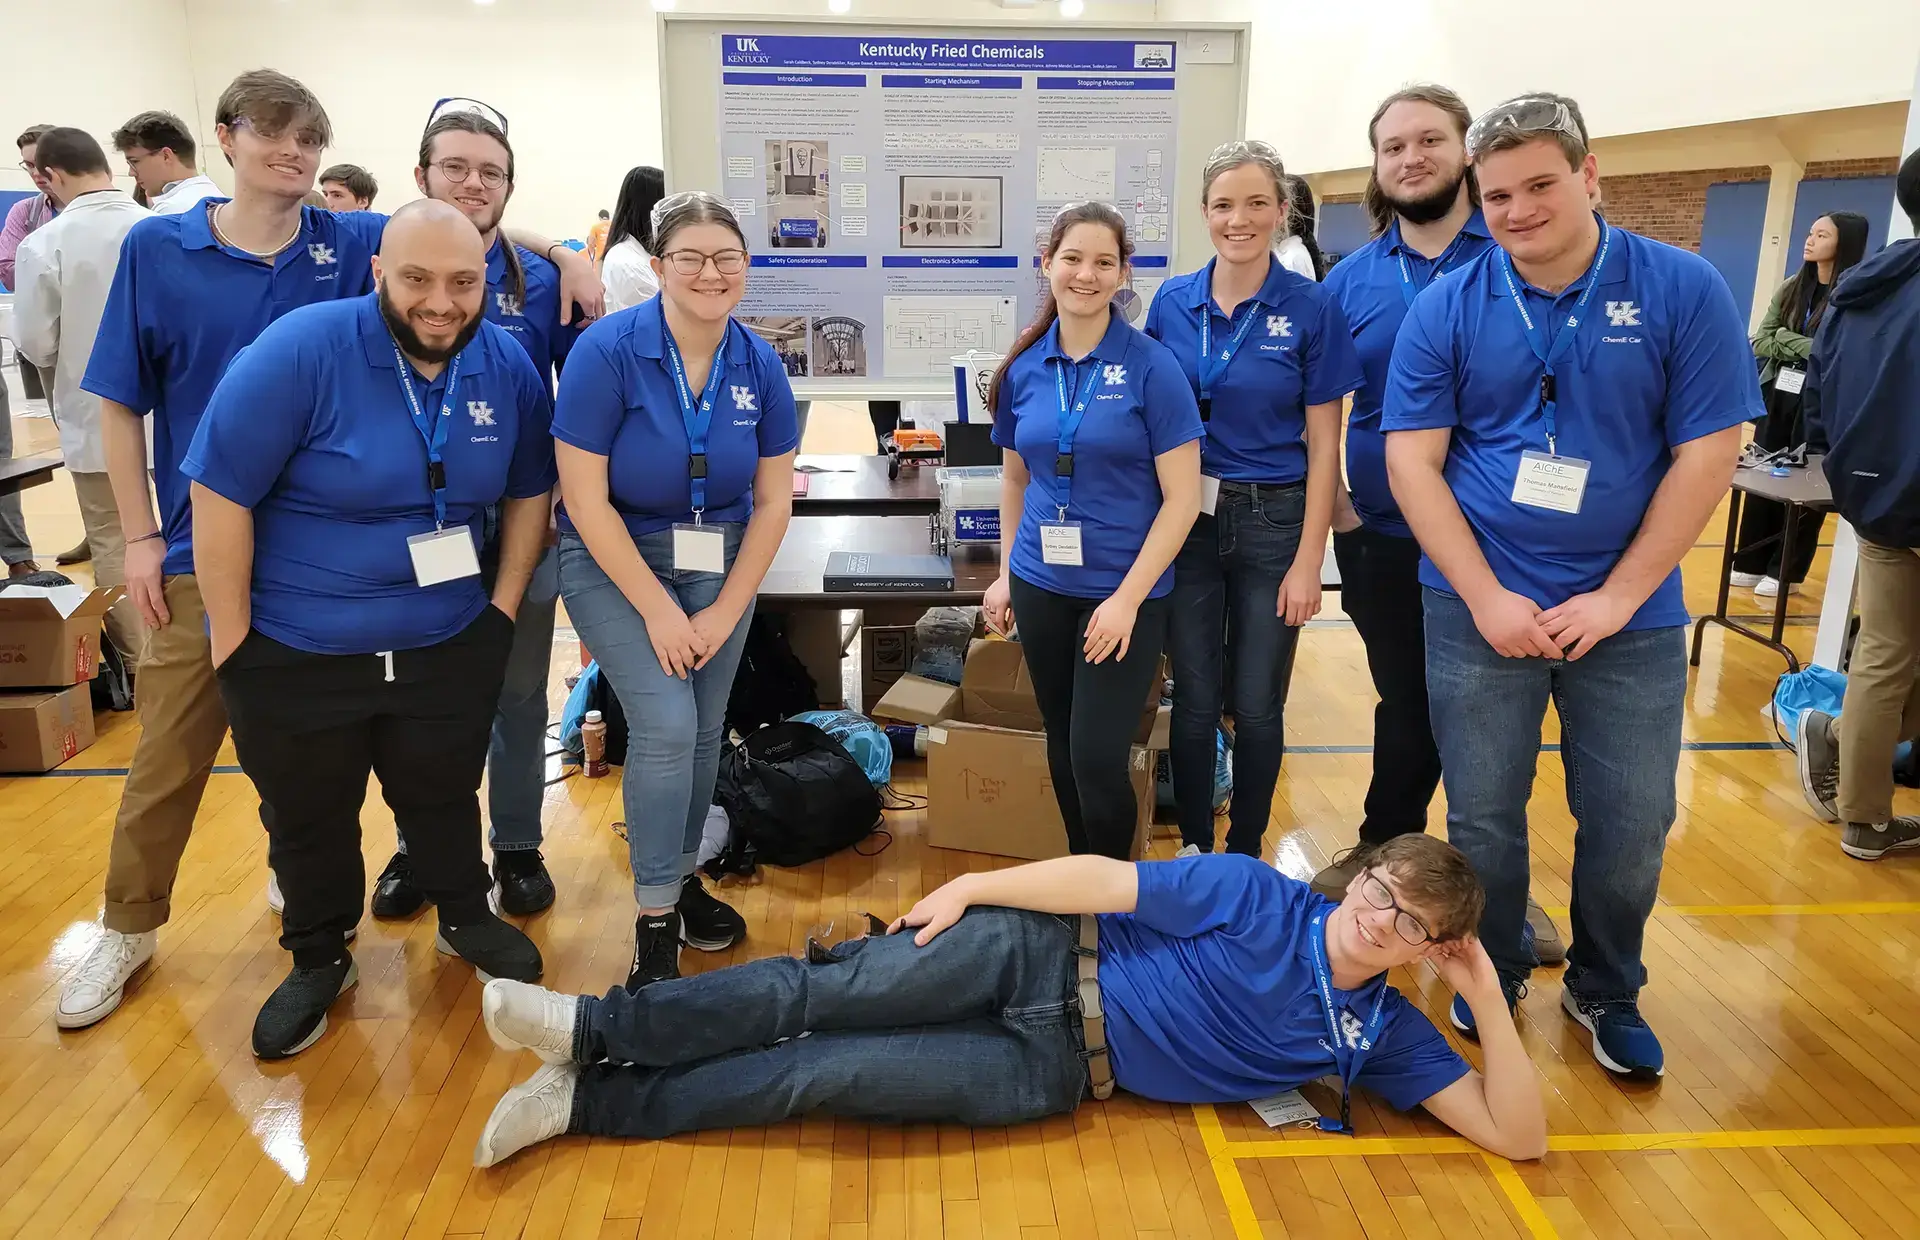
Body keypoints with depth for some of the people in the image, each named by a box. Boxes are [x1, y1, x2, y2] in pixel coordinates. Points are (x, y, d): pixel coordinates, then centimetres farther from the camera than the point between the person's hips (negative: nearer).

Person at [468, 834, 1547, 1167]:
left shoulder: (1382, 1035, 2)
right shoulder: (1262, 896, -5)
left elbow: (1519, 1135, -2)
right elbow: (1109, 880, -7)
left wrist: (1488, 997, -15)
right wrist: (971, 885, -13)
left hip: (1058, 1071, 0)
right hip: (1042, 959, 0)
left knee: (824, 1075, -12)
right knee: (825, 995, -18)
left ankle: (594, 1102, -3)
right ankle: (595, 1024, -4)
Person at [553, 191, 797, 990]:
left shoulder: (760, 365, -7)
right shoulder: (607, 351, -18)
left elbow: (773, 502, -1)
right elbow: (586, 499, -17)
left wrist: (725, 611, -5)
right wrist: (658, 611, -16)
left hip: (721, 562, 4)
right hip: (615, 560, -4)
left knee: (704, 730, 7)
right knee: (666, 723, -15)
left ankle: (682, 877, 31)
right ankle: (653, 920, 1)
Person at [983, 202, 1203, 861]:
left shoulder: (1151, 365, -10)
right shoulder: (1024, 366, 3)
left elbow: (1181, 497, -11)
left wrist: (1128, 598, -16)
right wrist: (1005, 573, 10)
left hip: (1125, 590, -4)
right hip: (1041, 585, 4)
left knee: (1098, 757, -4)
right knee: (1062, 743, 15)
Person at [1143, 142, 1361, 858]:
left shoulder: (1311, 309, -6)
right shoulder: (1172, 303, 2)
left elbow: (1323, 446, -5)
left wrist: (1308, 561, -9)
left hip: (1272, 521, -2)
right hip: (1186, 518, 2)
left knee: (1257, 705, 8)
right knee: (1195, 700, 9)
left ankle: (1244, 855, 27)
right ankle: (1193, 847, 28)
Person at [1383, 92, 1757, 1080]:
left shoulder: (1683, 290, -5)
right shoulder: (1446, 309, -3)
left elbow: (1706, 453, -5)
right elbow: (1411, 460, -5)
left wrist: (1617, 598, -10)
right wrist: (1488, 599, -13)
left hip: (1631, 611, 0)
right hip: (1479, 607, 0)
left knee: (1632, 821, 8)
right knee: (1483, 816, 9)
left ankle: (1607, 991, 34)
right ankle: (1492, 978, 34)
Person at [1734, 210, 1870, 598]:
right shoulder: (1792, 287, 7)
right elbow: (1760, 341, 4)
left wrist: (1784, 340, -13)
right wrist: (1806, 348, -13)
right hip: (1777, 394, 6)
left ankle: (1786, 572, 12)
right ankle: (1751, 563, 19)